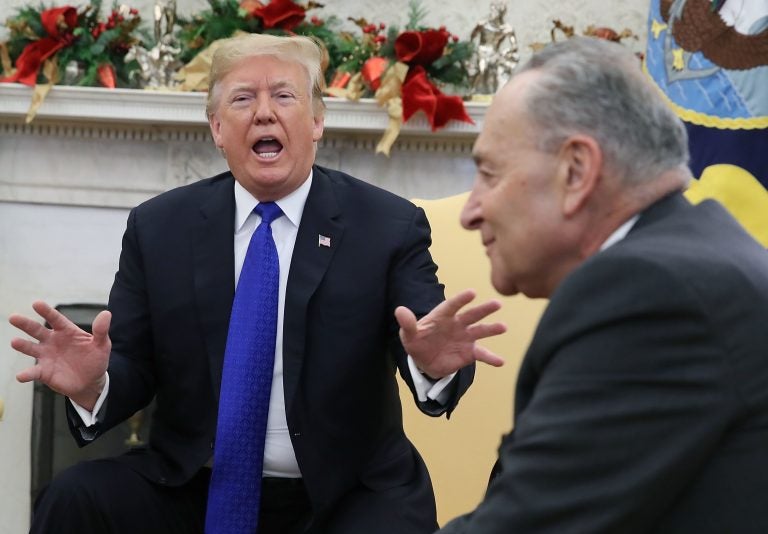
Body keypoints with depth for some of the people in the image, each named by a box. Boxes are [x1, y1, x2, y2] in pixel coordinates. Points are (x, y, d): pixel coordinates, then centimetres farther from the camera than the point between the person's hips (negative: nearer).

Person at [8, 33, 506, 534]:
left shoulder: (389, 226, 0)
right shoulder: (157, 228, 5)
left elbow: (424, 339, -9)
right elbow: (133, 367, 4)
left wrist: (434, 363, -33)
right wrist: (92, 384, -20)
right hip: (193, 490, 1)